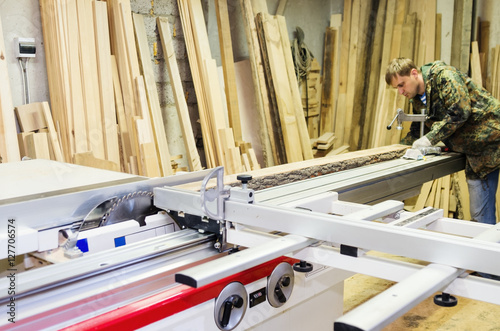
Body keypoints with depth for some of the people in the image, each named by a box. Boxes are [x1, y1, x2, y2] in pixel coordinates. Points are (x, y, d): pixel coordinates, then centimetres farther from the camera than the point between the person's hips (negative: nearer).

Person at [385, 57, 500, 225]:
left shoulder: (443, 75, -14)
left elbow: (460, 112, -23)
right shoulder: (417, 100, 12)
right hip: (476, 154, 8)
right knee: (479, 213, 6)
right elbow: (417, 131, 22)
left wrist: (430, 138, -20)